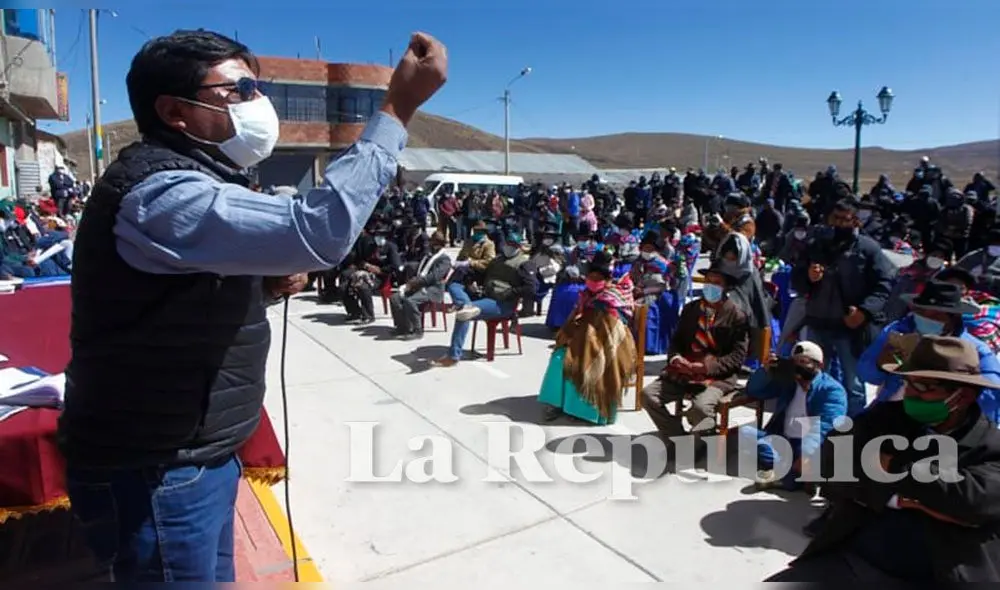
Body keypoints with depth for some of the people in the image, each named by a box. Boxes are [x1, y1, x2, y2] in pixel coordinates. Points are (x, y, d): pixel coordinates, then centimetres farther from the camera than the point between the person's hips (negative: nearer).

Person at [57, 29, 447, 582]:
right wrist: (398, 107, -31)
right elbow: (318, 232, -37)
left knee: (214, 576, 23)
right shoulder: (161, 192, -23)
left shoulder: (186, 180, 11)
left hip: (193, 456, 10)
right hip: (155, 475, -9)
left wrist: (267, 282, -1)